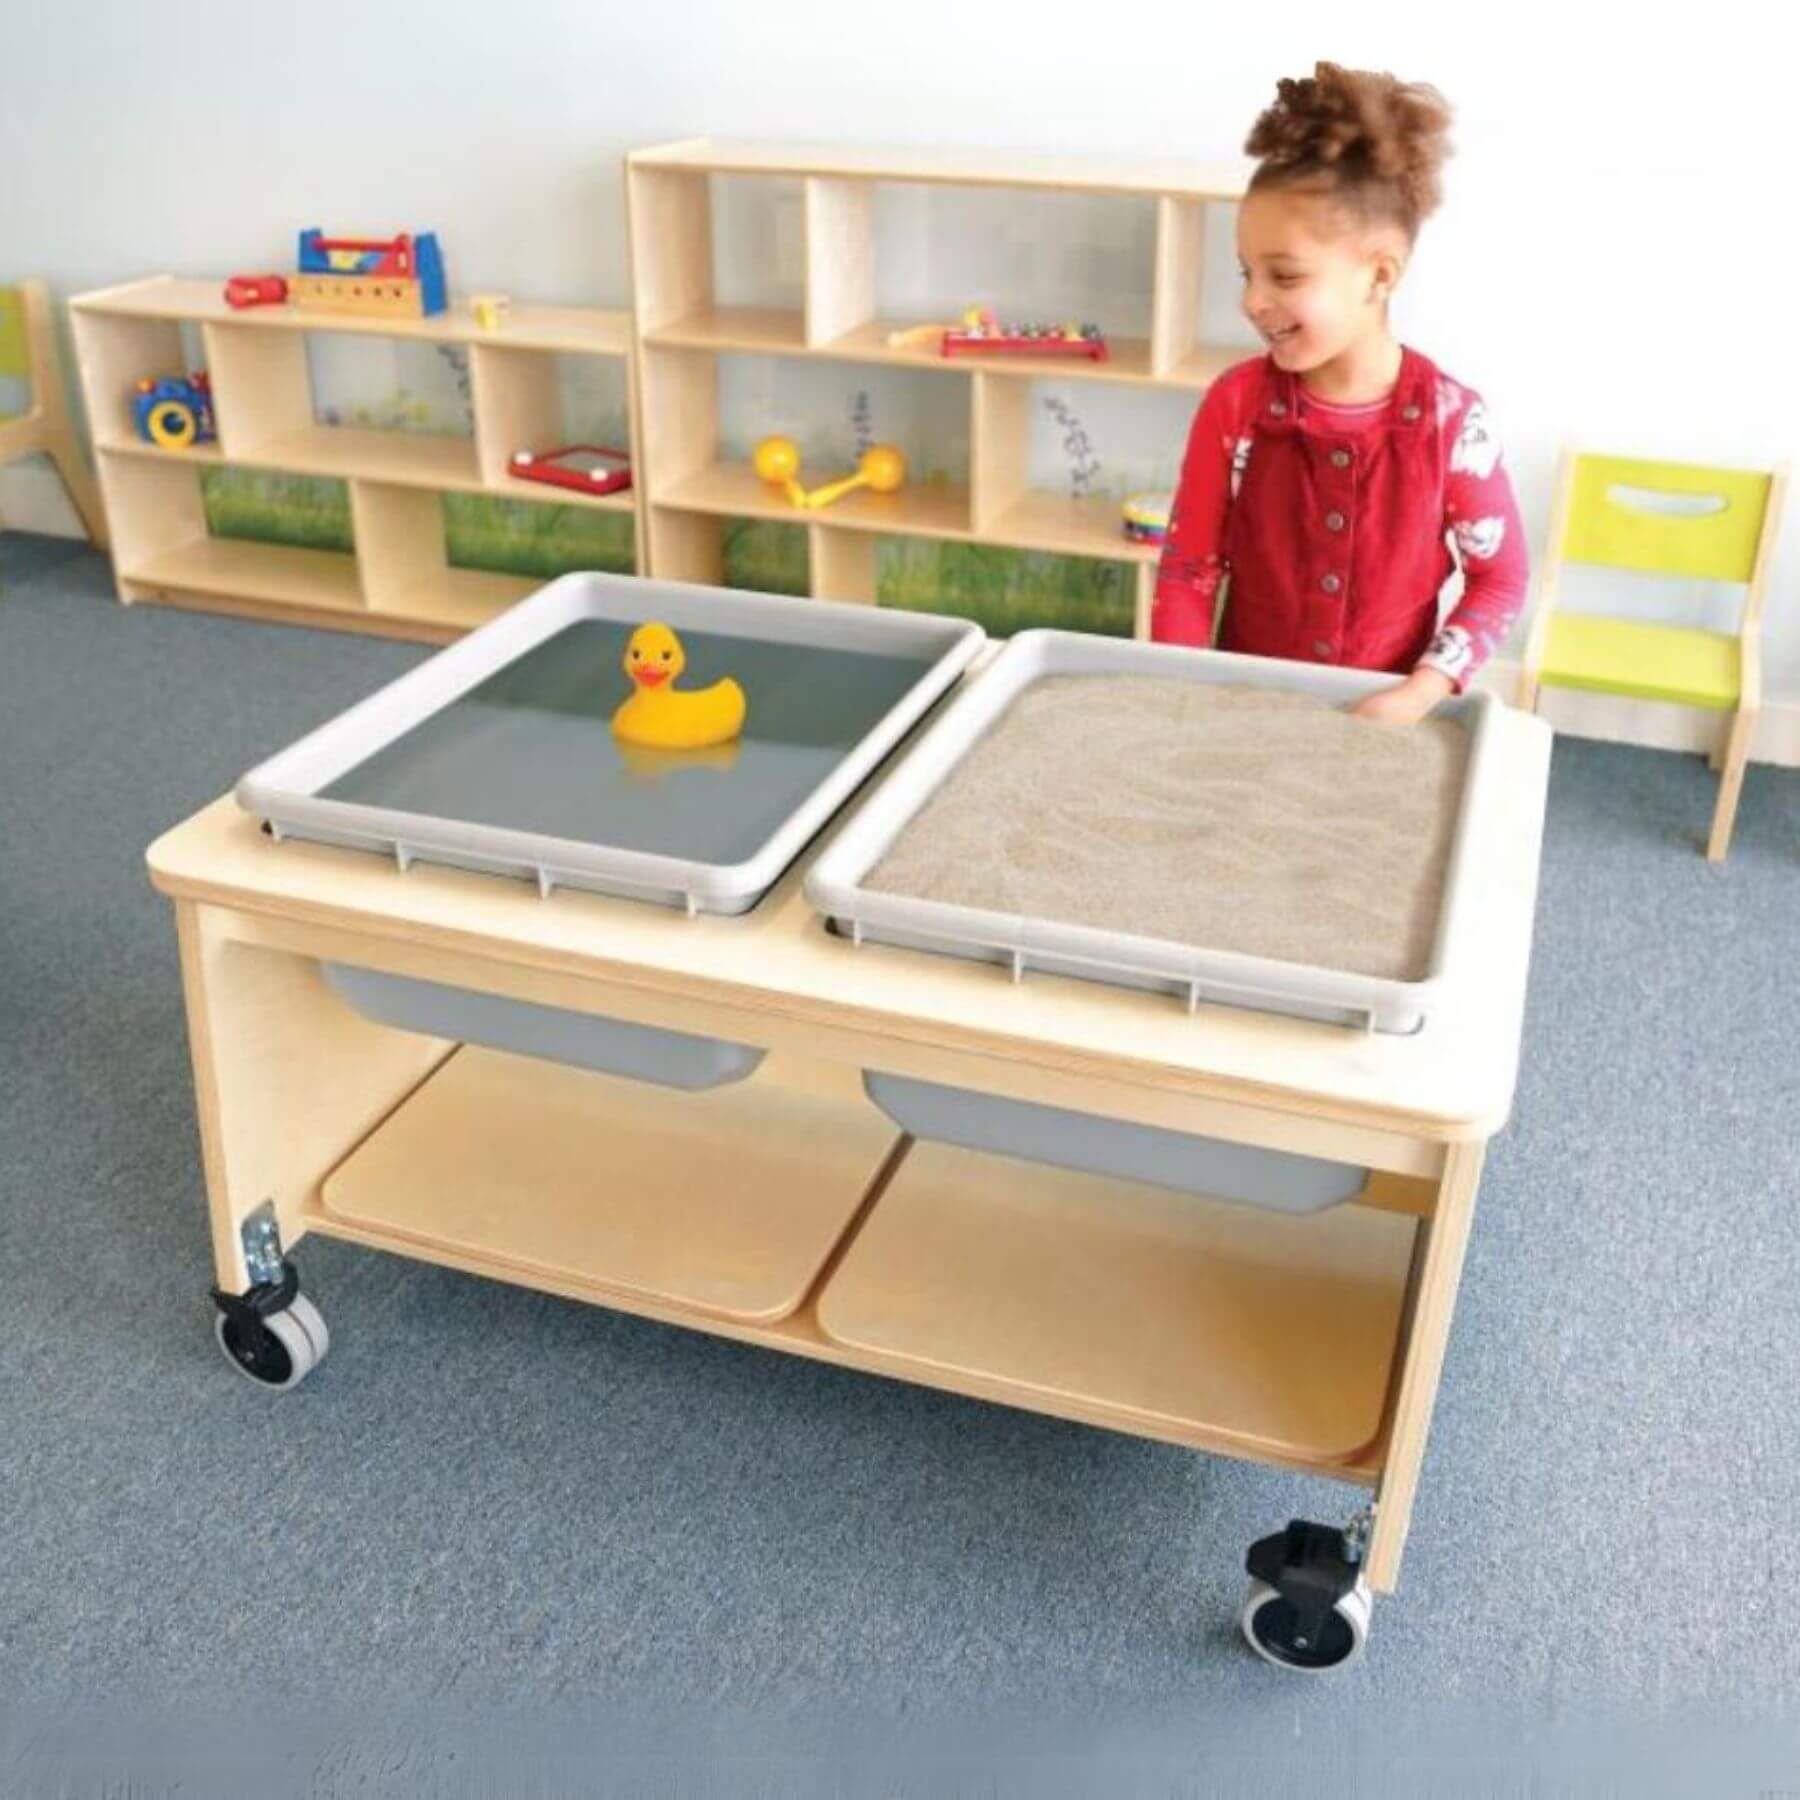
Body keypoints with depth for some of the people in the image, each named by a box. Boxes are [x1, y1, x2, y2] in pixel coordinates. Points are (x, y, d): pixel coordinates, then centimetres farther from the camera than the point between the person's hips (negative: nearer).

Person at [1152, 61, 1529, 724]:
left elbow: (1500, 577, -2)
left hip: (1384, 717, -1)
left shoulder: (1451, 418, -10)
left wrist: (1416, 698, -13)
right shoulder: (1236, 402, -7)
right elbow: (1189, 568, -2)